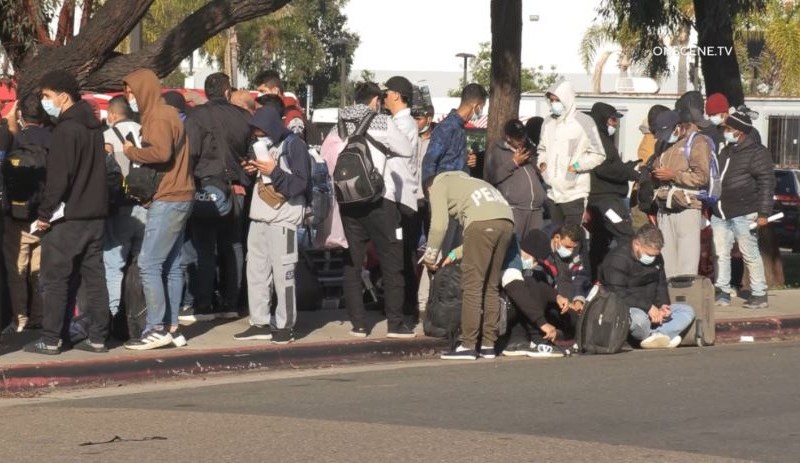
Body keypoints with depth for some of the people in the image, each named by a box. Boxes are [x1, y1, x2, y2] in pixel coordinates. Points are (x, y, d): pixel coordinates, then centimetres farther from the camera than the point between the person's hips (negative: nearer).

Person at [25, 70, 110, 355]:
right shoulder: (93, 126, 13)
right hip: (95, 214, 8)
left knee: (54, 279, -2)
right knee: (94, 277, 7)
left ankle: (51, 340, -2)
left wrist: (45, 213, -13)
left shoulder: (66, 129, -15)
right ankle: (98, 337, 7)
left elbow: (58, 177, -19)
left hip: (67, 217, -8)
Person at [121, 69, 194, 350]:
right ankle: (171, 326, 13)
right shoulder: (165, 113, 19)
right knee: (172, 265, 11)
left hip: (168, 200, -10)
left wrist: (131, 152, -15)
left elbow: (161, 152, -28)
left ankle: (157, 329, -12)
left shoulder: (158, 118, -13)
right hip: (179, 198, 10)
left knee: (149, 264, -11)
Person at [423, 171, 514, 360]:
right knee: (491, 286, 13)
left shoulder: (437, 185, 18)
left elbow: (439, 225, 1)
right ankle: (488, 344, 12)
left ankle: (468, 346, -5)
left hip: (483, 221, -7)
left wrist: (430, 257, 12)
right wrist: (454, 255, 30)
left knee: (472, 286, -3)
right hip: (507, 221, 7)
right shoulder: (459, 180, 38)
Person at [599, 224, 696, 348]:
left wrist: (662, 305, -3)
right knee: (638, 318, -43)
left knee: (687, 311, -5)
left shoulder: (656, 258, 13)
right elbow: (618, 295, -24)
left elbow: (661, 286, 20)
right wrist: (648, 307, -27)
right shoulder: (617, 259, -15)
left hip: (651, 309, 9)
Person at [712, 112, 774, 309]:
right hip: (720, 214, 8)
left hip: (743, 214, -8)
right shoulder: (727, 151, 17)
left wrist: (763, 213, -16)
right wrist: (711, 207, 24)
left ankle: (759, 294, 2)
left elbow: (767, 184, -11)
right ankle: (722, 293, 14)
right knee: (721, 254, 7)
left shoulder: (757, 153, -8)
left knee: (750, 254, -4)